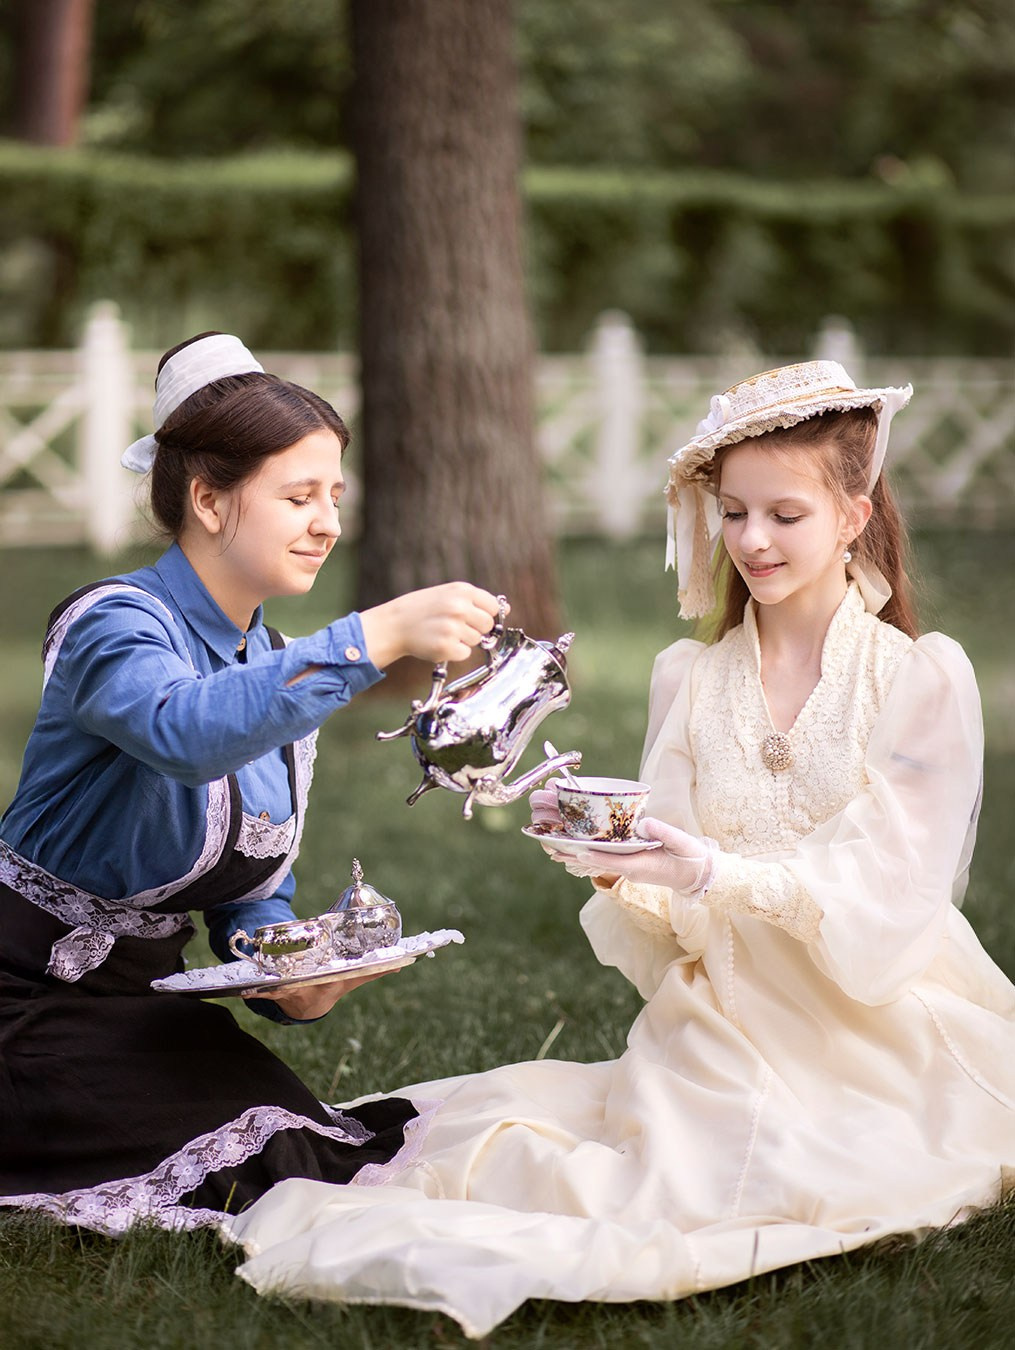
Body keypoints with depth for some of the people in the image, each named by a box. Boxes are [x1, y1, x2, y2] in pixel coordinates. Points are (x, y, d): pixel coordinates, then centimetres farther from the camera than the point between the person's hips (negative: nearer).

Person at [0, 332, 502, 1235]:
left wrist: (296, 981, -11)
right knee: (261, 1155, -22)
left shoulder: (284, 669, 8)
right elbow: (187, 731, -42)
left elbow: (258, 897, 11)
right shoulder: (113, 624, -17)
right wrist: (380, 635, -48)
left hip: (140, 1006, 7)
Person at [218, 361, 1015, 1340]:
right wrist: (614, 868, -19)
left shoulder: (925, 676, -1)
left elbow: (888, 895, -11)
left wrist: (716, 873, -27)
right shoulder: (686, 679, 9)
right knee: (509, 1115, -26)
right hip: (723, 1031, 2)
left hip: (882, 1033, -2)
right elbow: (669, 926, 4)